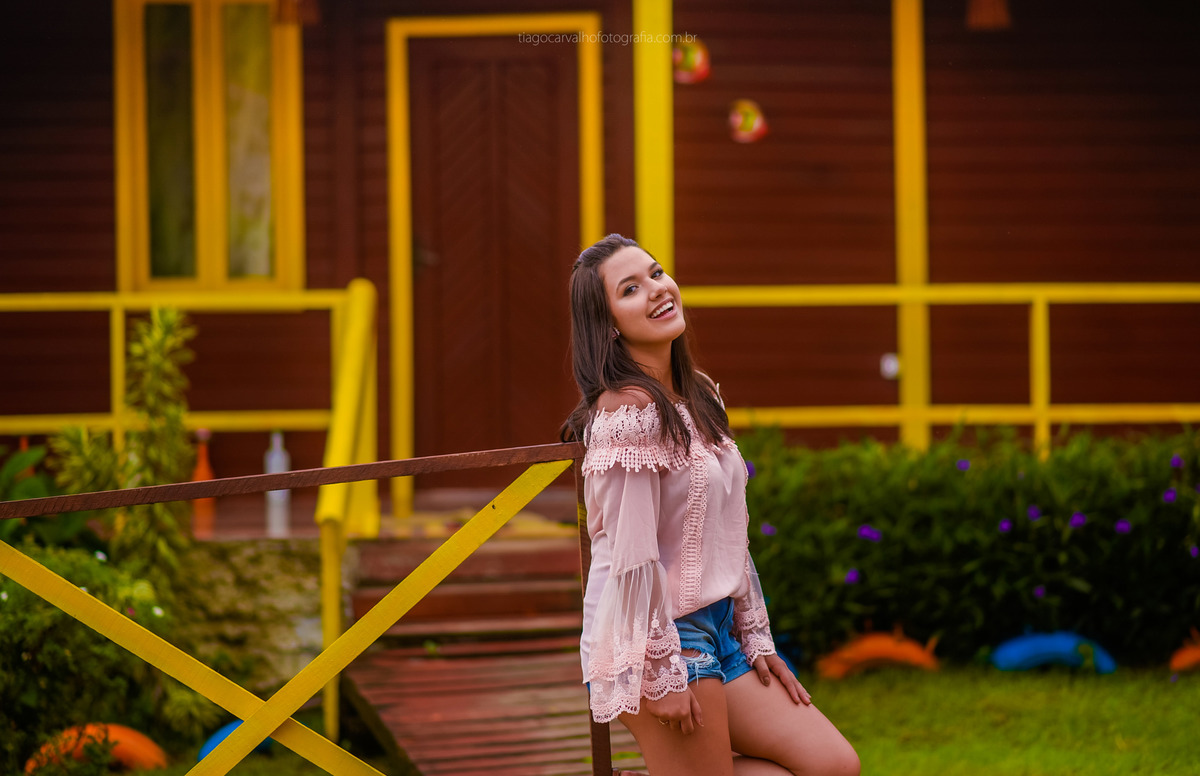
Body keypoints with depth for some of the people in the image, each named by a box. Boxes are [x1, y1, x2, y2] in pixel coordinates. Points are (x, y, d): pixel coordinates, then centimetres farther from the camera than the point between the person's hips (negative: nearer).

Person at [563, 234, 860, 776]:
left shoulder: (698, 396, 11)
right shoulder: (629, 409, -17)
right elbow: (633, 557, -19)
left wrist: (755, 637, 14)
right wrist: (663, 671, -19)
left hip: (717, 625, 9)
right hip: (655, 635, -9)